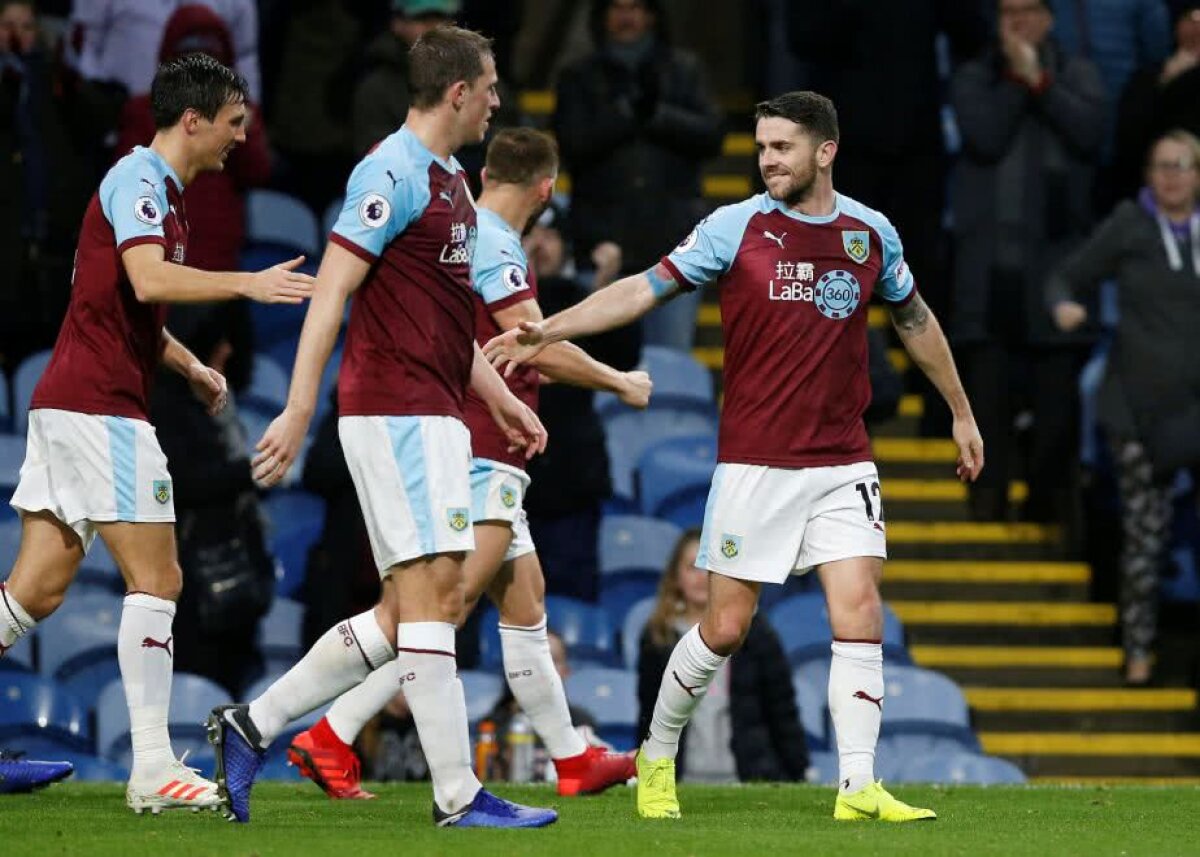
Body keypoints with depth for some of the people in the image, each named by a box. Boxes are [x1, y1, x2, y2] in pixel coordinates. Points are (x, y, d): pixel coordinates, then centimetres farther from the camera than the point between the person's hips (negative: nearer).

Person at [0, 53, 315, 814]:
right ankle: (154, 771, -8)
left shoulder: (159, 188, 20)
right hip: (98, 406, -10)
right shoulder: (138, 180, -10)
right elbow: (147, 281, -27)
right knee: (156, 580, -8)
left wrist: (190, 367, 19)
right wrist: (247, 284, -30)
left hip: (67, 405, 10)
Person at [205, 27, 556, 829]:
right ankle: (459, 794, -8)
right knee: (431, 592, -9)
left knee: (407, 612, 7)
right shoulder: (393, 174, -12)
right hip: (397, 410, -10)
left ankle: (253, 724, 14)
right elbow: (331, 291, -16)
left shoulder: (450, 182, 19)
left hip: (436, 417, 10)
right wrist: (298, 413, -21)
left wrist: (501, 399, 23)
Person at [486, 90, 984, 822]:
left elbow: (915, 320, 20)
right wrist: (546, 331, -17)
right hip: (755, 461, -2)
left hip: (842, 464, 2)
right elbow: (648, 288, -7)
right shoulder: (737, 226, -4)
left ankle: (860, 789, -8)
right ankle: (657, 759, 21)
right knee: (725, 627, 0)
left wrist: (961, 412, 26)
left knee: (860, 612, -11)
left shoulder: (870, 233, 4)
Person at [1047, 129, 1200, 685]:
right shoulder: (1128, 227, 3)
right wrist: (1065, 305, -16)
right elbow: (1069, 277, 5)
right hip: (1142, 403, -1)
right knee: (1145, 530, 0)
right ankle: (1138, 648, 9)